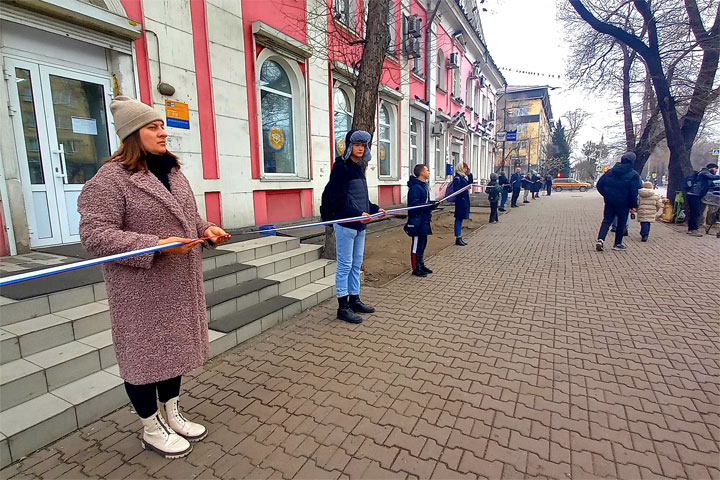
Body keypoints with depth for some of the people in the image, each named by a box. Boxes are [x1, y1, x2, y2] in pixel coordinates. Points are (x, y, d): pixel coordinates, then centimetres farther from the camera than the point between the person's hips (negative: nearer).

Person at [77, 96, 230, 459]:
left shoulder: (173, 172, 11)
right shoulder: (111, 177, -13)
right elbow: (95, 234, -18)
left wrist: (206, 230, 0)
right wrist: (155, 246, -26)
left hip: (179, 285, 7)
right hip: (141, 292, -7)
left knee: (175, 345, 18)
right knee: (146, 351, 8)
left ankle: (173, 416, 39)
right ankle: (152, 429, 31)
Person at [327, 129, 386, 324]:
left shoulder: (358, 167, 16)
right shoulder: (341, 167, -11)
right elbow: (338, 200, -18)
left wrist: (374, 209, 12)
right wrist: (358, 214, -28)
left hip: (359, 224, 9)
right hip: (345, 225, -9)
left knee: (356, 264, 16)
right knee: (345, 265, -1)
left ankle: (354, 300, 29)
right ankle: (343, 307, 10)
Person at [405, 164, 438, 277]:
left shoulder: (423, 185, 15)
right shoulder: (415, 187, -18)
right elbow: (413, 205, -24)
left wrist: (432, 204, 5)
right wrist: (429, 205, -23)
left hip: (424, 221, 10)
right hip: (417, 221, -10)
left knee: (423, 243, 17)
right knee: (417, 244, -1)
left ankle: (421, 265, 30)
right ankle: (416, 269, 9)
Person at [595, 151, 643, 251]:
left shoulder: (610, 171, 1)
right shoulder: (633, 175, -10)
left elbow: (599, 185, 4)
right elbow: (634, 192, -13)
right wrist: (633, 205, -4)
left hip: (609, 202, 3)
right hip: (623, 204, -3)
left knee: (606, 220, 8)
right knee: (621, 223, 11)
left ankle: (600, 239, -13)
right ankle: (617, 244, 19)